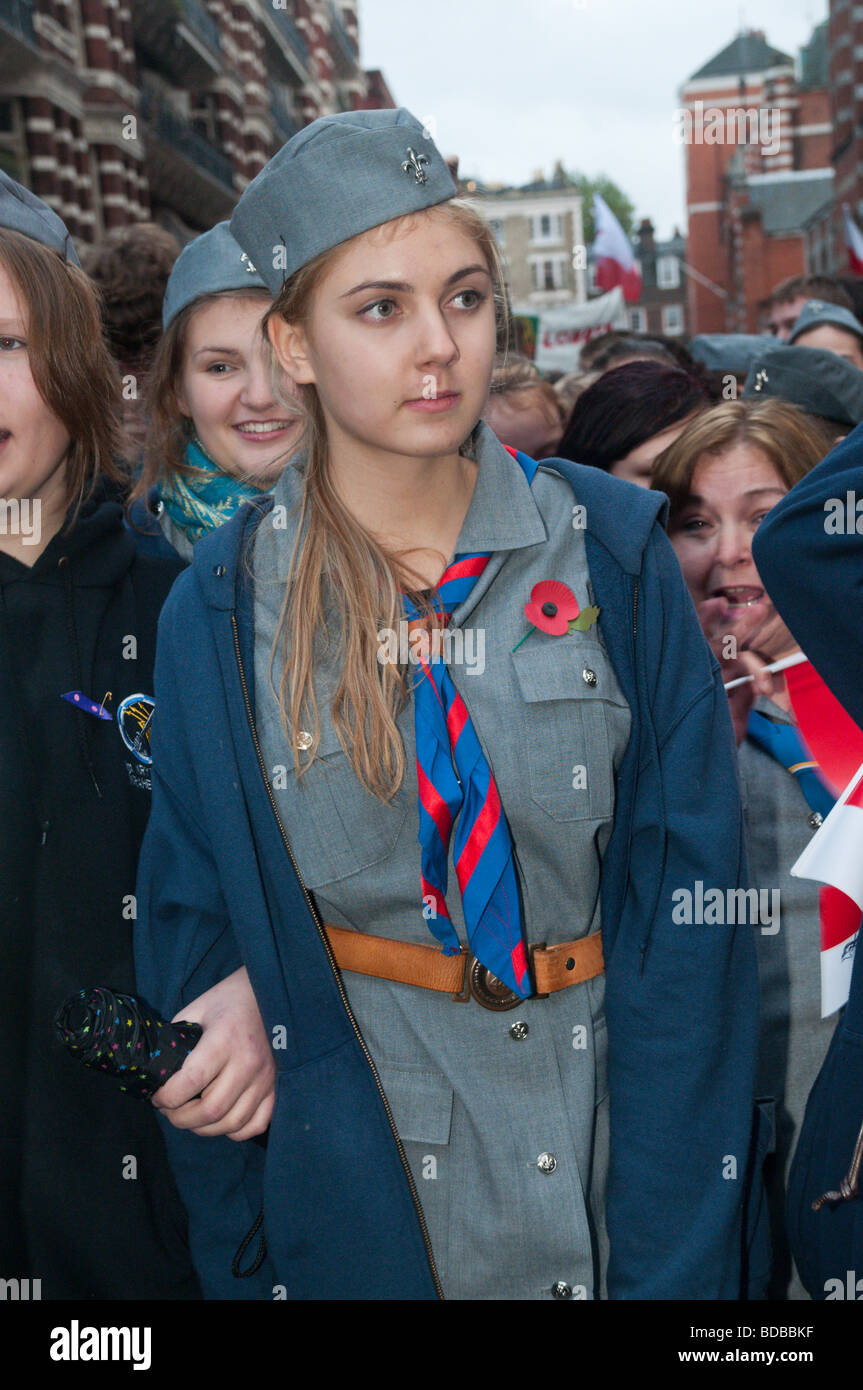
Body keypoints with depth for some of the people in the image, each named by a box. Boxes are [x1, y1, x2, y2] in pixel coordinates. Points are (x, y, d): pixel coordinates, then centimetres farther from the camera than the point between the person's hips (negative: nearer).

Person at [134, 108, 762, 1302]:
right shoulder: (222, 611, -7)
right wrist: (238, 1267, 0)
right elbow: (195, 936, -1)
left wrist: (675, 1260, -13)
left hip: (611, 1118, 0)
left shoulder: (612, 549, -8)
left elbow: (688, 904, -10)